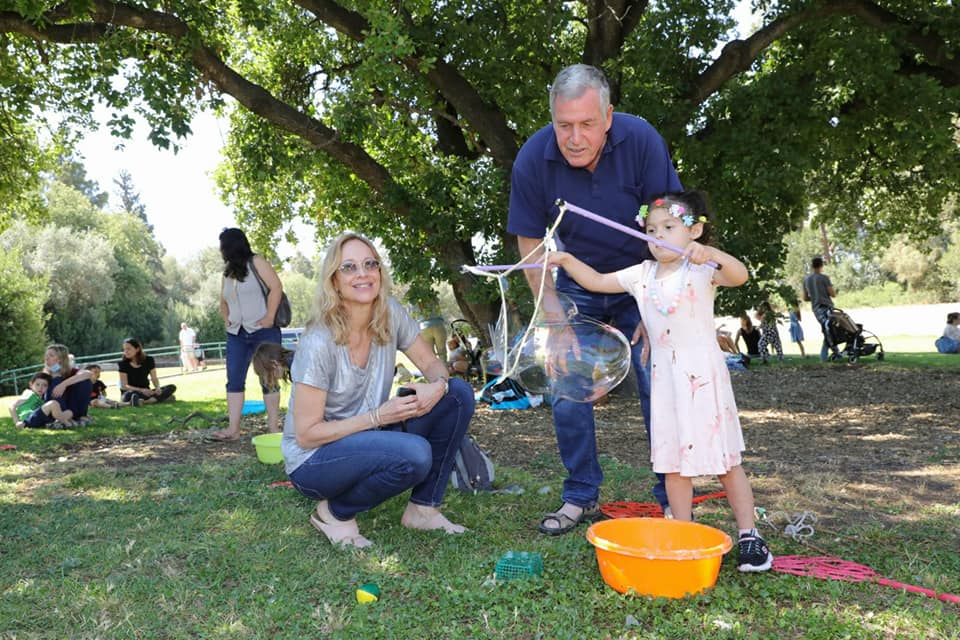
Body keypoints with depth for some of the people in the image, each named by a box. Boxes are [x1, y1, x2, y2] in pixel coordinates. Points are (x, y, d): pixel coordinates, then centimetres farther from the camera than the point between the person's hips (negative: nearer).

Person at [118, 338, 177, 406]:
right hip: (129, 392, -4)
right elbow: (124, 386, -12)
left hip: (146, 392, 4)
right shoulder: (123, 364, -7)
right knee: (130, 394, -41)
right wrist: (141, 390, -28)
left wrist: (158, 387, -20)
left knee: (172, 387, -19)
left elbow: (154, 378, 5)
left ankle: (144, 401, -37)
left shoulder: (149, 360, 2)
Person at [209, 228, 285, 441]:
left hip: (263, 332, -7)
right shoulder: (228, 272, 16)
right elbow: (224, 300, 27)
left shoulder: (256, 263, -3)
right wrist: (226, 319, 9)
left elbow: (276, 287, -12)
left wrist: (270, 317, -16)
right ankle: (233, 428, 1)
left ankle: (273, 427, 2)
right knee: (234, 381, 0)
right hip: (237, 334, 7)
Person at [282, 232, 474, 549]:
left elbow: (431, 363, 3)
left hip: (369, 441, 7)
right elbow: (306, 434, -20)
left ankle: (423, 508, 2)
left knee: (459, 394, -10)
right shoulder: (319, 344, -25)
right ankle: (335, 512, -5)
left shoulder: (391, 315, -8)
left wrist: (438, 385, -21)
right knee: (414, 454, -34)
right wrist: (377, 416, -25)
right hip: (314, 461, -6)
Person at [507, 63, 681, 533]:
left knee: (658, 387, -7)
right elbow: (531, 248, -11)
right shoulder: (533, 160, -20)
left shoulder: (641, 141, -24)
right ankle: (581, 497, 14)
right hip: (578, 286, 2)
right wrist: (557, 324, -15)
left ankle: (673, 499, 9)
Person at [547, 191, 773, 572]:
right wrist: (567, 261, 5)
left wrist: (711, 252, -44)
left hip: (703, 375, -5)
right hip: (665, 378, 5)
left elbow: (739, 276, -27)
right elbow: (597, 281, 16)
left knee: (726, 460, 2)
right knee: (673, 462, 8)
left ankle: (749, 535, 16)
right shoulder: (642, 274, 9)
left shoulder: (702, 269, -8)